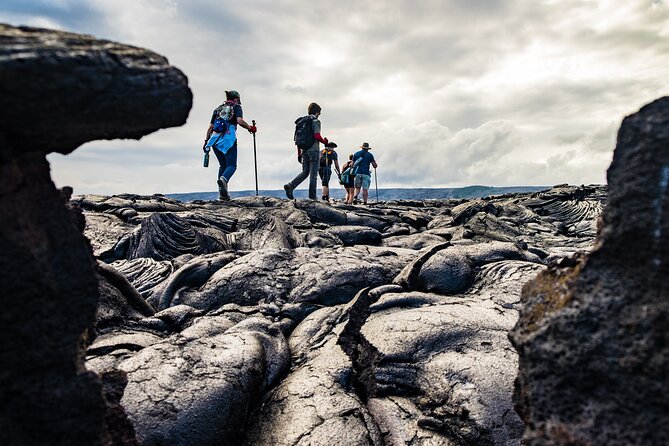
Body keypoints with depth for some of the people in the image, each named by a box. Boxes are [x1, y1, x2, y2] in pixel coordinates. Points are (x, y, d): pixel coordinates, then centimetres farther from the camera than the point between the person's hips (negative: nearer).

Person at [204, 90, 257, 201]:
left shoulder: (218, 109, 25)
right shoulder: (236, 107, 10)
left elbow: (211, 127, 19)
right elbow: (240, 121, -9)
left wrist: (206, 141, 20)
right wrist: (250, 128, 5)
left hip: (215, 139, 5)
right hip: (228, 139, -5)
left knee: (222, 165, 14)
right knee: (231, 165, -4)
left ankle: (222, 193, 4)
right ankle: (223, 179, -39)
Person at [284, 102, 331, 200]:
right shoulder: (316, 121, -7)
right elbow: (317, 136, -19)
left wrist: (299, 153, 17)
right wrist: (324, 141, 1)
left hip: (304, 150, 7)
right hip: (314, 150, -6)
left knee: (305, 172, 12)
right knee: (313, 173, -1)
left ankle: (290, 186, -5)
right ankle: (312, 196, 1)